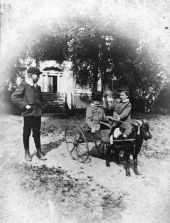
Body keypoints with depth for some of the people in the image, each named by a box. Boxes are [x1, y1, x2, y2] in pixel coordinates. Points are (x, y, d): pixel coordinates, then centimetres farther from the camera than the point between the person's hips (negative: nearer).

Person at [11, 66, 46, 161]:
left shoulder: (38, 87, 13)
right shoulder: (23, 86, -7)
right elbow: (14, 97, -13)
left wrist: (40, 107, 12)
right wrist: (24, 105, -16)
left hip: (37, 113, 6)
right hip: (28, 114, -6)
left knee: (37, 133, 11)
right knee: (27, 133, 6)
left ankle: (39, 152, 19)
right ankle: (27, 153, 17)